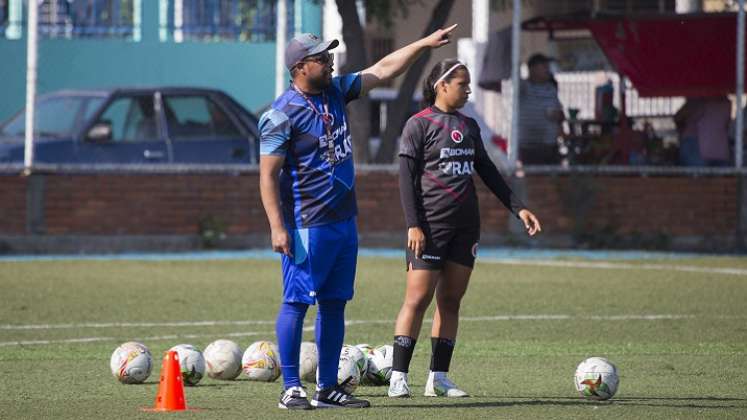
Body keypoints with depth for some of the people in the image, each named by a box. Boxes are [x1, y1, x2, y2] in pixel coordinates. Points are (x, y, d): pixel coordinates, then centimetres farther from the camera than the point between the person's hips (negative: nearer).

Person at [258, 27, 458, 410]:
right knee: (297, 303, -5)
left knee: (334, 303, 9)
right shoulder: (281, 115, -13)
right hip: (307, 226, -8)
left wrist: (425, 44, 16)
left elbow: (382, 71, 19)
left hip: (343, 220, 8)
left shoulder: (335, 92, 9)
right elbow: (268, 175, -14)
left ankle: (328, 388, 14)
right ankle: (291, 388, -2)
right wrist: (277, 228, -20)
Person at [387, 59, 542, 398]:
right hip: (430, 225, -7)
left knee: (451, 301, 6)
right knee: (418, 298, -10)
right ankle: (399, 376, -9)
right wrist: (413, 225, -15)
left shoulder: (469, 126, 15)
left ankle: (438, 377, 10)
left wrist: (518, 208, 16)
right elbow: (407, 178, -8)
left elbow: (488, 172, 22)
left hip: (465, 225, 7)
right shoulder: (419, 124, -4)